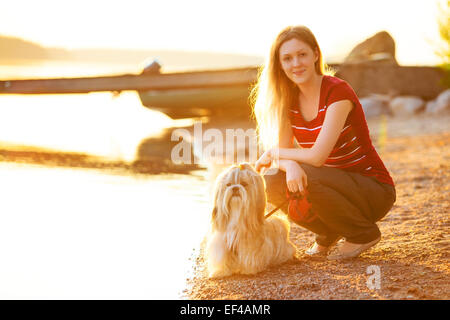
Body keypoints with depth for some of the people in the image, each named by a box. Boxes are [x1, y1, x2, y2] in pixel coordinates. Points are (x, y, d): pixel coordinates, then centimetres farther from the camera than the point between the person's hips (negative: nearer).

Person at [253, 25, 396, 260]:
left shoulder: (338, 91, -21)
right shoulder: (290, 98, 0)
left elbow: (317, 156, -28)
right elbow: (283, 155, -5)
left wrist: (273, 153, -13)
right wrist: (290, 166, -29)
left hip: (374, 191, -6)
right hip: (334, 183, 6)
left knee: (307, 178, -31)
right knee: (271, 183, -16)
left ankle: (364, 233, -7)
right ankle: (328, 233, 7)